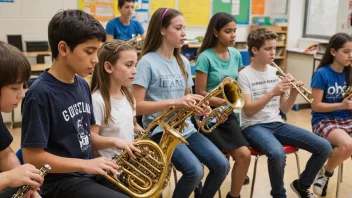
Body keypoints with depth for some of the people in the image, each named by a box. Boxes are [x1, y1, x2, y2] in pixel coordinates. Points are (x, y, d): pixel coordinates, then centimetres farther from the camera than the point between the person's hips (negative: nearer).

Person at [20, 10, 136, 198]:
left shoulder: (83, 85, 4)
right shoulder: (40, 93, -19)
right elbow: (32, 157, -17)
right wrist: (85, 164, -19)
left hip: (90, 173, 7)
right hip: (60, 182, -7)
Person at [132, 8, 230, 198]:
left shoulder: (183, 62, 11)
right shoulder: (147, 62, -11)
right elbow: (137, 105, -16)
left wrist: (199, 107, -5)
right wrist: (173, 102, -25)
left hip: (185, 128, 7)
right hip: (161, 130, -6)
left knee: (221, 165, -7)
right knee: (195, 171, -24)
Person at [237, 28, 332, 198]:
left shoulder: (276, 72, 9)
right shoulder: (244, 75, -7)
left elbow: (284, 109, 8)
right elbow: (249, 111, -17)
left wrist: (294, 93, -11)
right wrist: (272, 92, -27)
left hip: (277, 124, 6)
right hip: (254, 126, -6)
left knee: (324, 147, -8)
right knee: (278, 153, -37)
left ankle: (302, 184, 17)